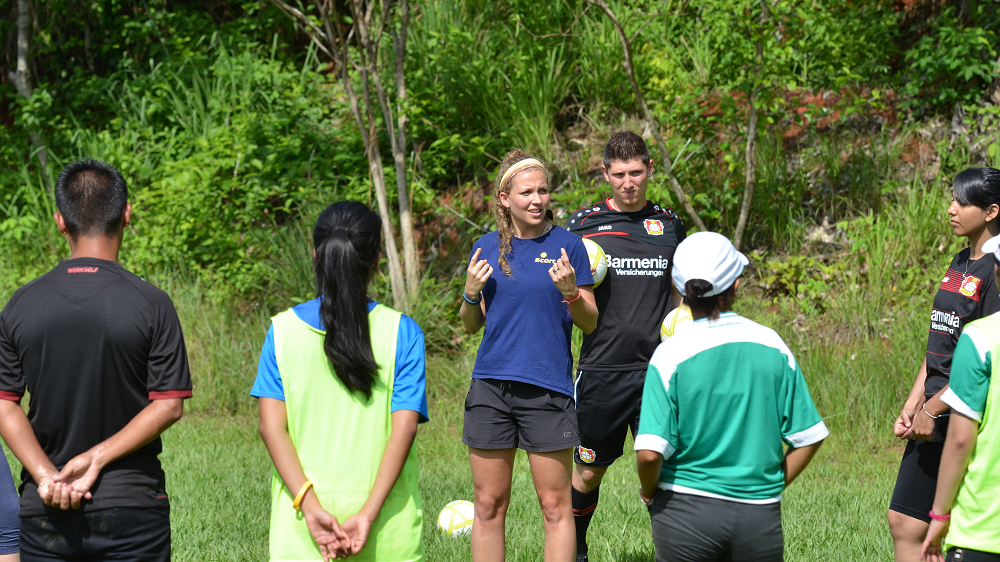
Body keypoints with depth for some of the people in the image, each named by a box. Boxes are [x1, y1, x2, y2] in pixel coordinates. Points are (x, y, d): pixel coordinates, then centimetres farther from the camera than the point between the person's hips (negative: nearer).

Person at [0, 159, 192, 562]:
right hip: (132, 507, -2)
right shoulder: (152, 305, -7)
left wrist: (46, 475, -9)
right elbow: (169, 405, -9)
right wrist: (97, 459, -10)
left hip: (44, 512, 2)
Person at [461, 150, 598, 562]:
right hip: (490, 387, 3)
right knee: (488, 505, 6)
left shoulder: (567, 245, 0)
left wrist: (570, 293, -17)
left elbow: (590, 323, 1)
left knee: (555, 507, -2)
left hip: (548, 388, -3)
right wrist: (470, 293, -4)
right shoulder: (487, 247, 9)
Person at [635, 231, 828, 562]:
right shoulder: (772, 346, 0)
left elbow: (650, 452, -15)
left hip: (685, 511, -2)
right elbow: (809, 437, 3)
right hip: (760, 516, 2)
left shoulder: (671, 355, -8)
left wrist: (648, 492, 4)